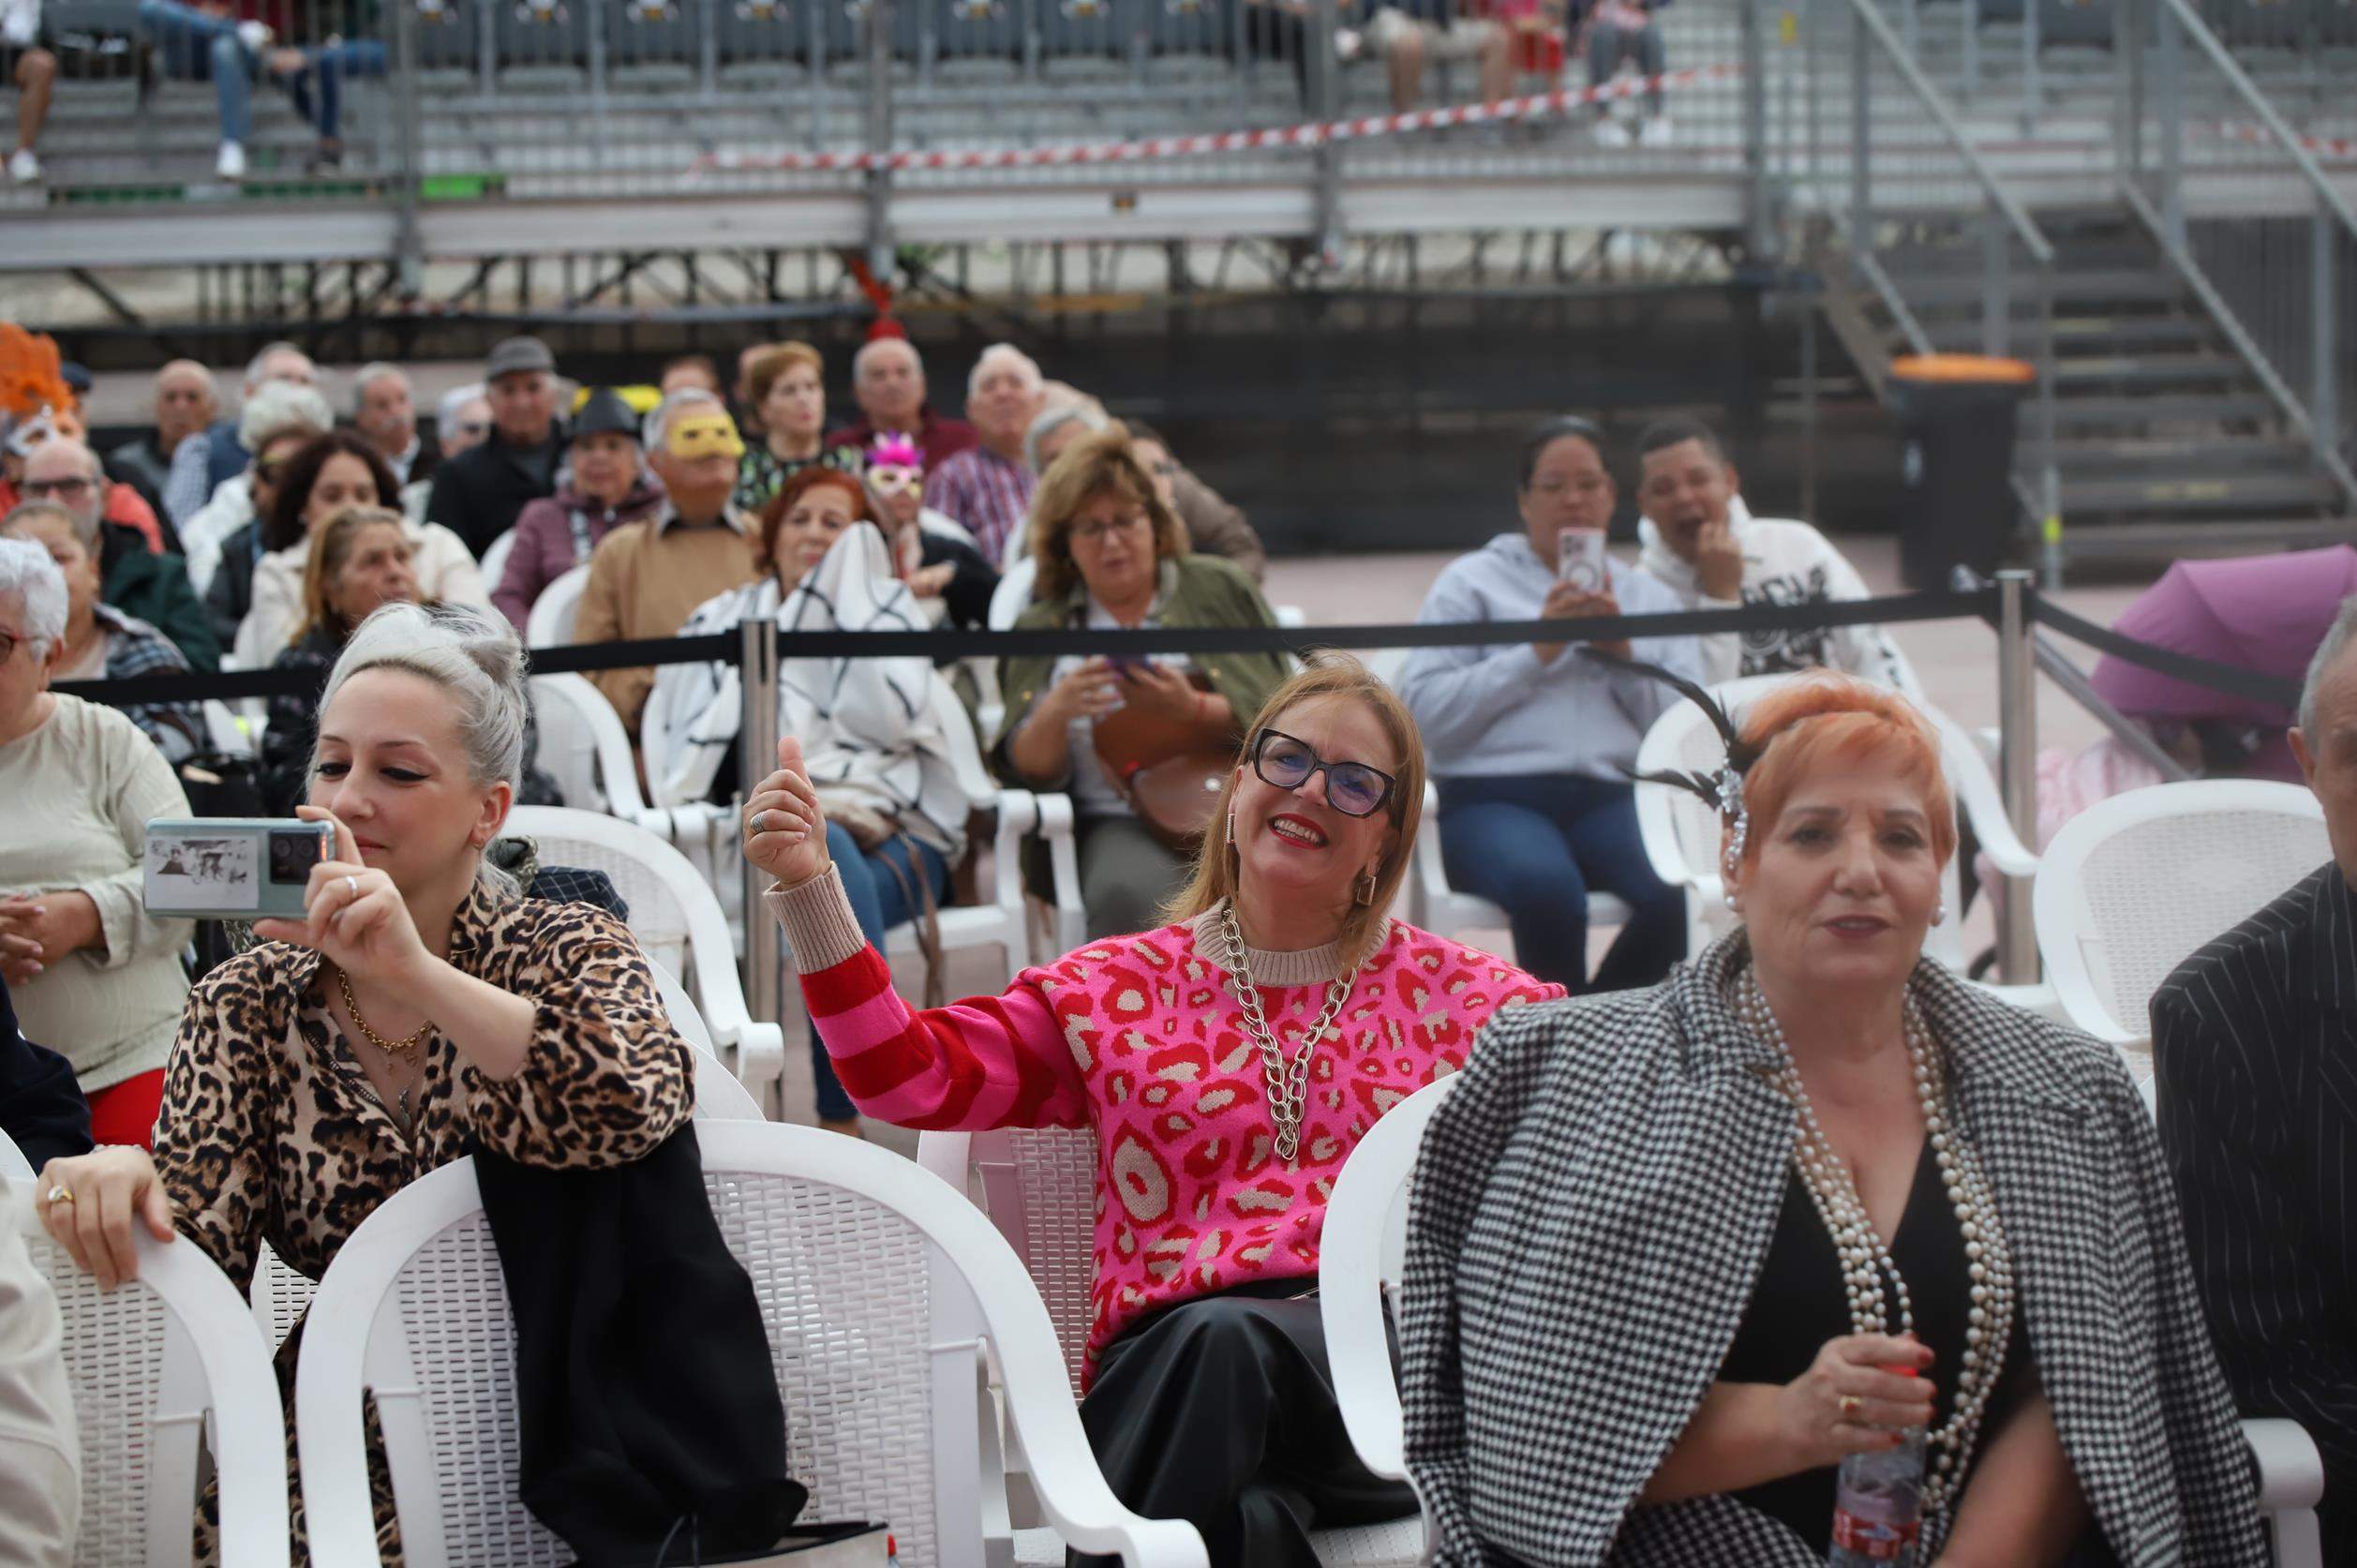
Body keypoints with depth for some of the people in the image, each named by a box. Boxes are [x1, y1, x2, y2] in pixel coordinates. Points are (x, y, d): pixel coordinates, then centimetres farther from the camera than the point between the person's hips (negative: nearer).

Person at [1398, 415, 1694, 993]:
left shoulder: (1651, 598, 25)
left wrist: (1623, 651, -1)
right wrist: (1537, 652, -4)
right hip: (1495, 798, -3)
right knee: (1547, 888, -38)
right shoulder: (1473, 582, 17)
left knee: (1674, 891, -32)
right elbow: (1426, 711, 1)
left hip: (1612, 796, 3)